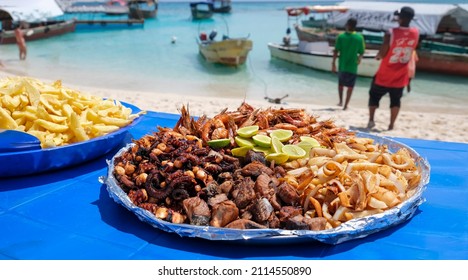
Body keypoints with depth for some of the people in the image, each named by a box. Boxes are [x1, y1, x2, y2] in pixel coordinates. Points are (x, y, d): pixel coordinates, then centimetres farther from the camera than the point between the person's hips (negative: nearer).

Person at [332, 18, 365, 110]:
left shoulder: (341, 36, -7)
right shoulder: (359, 37, -6)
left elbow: (336, 51, -10)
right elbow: (361, 52, 0)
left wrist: (333, 63, -2)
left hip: (342, 65, 1)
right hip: (353, 66, -1)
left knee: (341, 84, 22)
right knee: (350, 87, 9)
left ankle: (341, 101, 28)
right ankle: (345, 105, 9)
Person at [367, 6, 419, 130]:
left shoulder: (391, 33, -18)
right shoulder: (416, 33, -3)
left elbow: (382, 54, -16)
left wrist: (378, 56, 5)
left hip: (385, 74, -3)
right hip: (401, 75, 3)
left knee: (374, 96, 14)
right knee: (396, 100, 12)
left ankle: (371, 120, 13)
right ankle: (391, 124, 12)